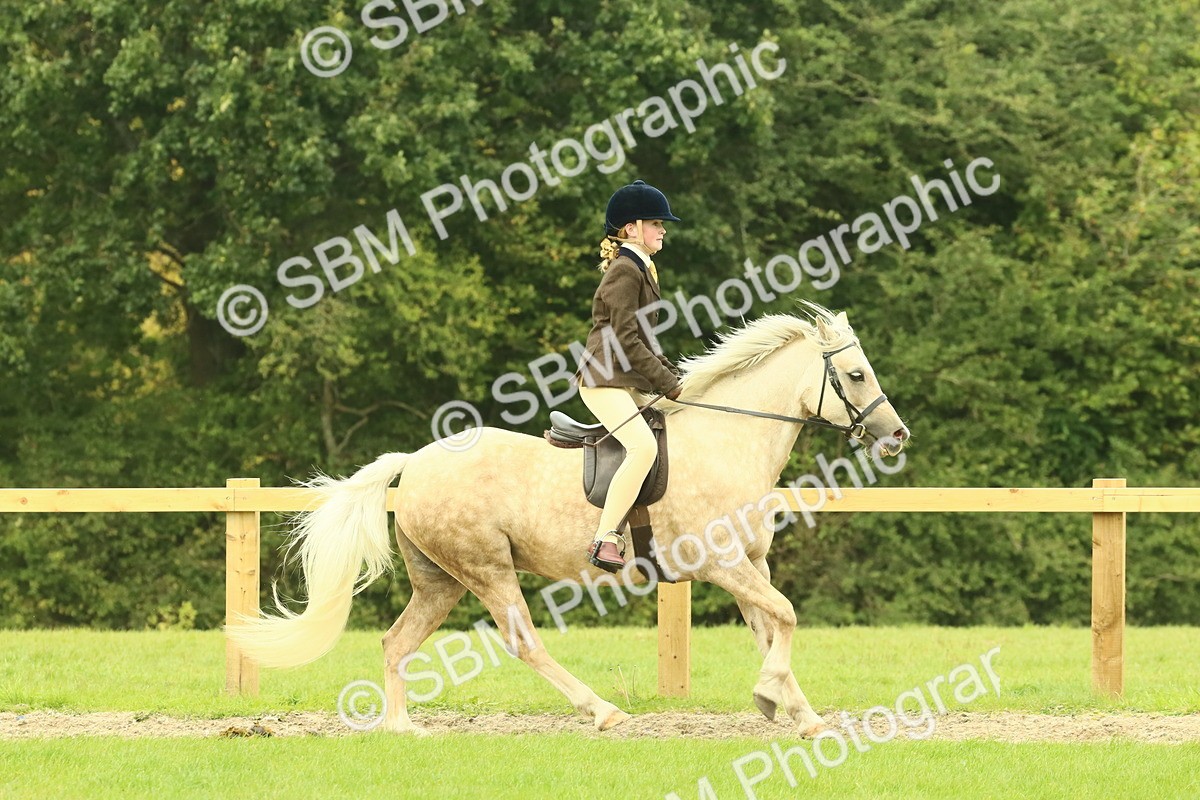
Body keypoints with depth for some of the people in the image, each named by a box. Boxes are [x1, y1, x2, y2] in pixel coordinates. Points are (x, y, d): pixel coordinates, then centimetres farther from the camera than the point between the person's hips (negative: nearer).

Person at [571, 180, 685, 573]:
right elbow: (627, 341, -18)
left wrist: (673, 377, 14)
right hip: (605, 381, -11)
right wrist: (669, 385, -14)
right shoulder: (625, 271, -12)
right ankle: (604, 540, -35)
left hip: (629, 381, 11)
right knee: (644, 446, -29)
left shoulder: (641, 270, 19)